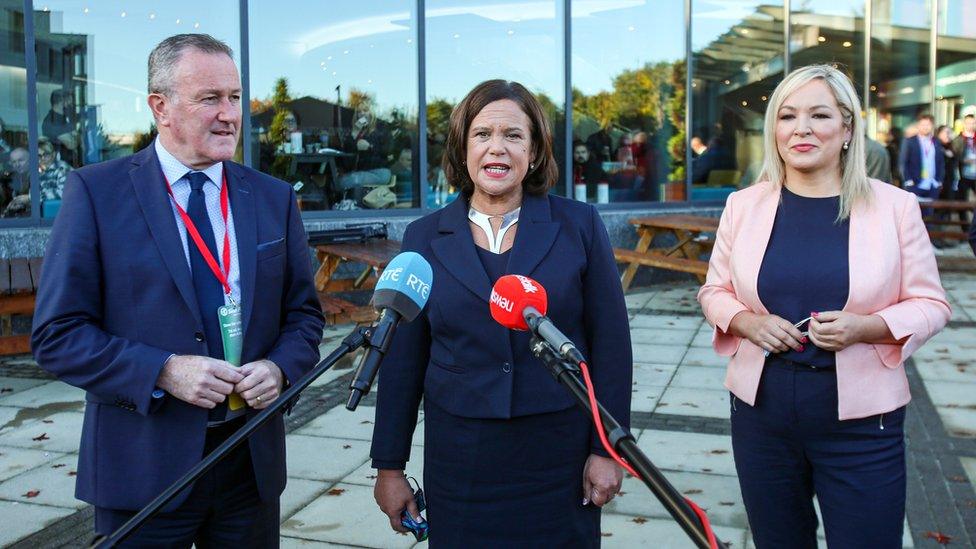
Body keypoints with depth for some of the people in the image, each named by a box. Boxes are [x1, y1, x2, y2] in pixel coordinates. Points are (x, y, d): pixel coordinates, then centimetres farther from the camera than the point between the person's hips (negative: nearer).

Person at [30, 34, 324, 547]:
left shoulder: (273, 197, 5)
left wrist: (279, 368, -10)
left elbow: (303, 313, 10)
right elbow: (56, 334, -7)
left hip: (252, 461, 3)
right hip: (142, 465, -3)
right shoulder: (96, 191, -5)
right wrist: (163, 371, -19)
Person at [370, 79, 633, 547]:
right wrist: (389, 466, 5)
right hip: (460, 458, 1)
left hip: (560, 453, 0)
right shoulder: (424, 237, 1)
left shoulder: (578, 225, -2)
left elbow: (610, 342, -1)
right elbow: (403, 359, 4)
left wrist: (606, 449, -4)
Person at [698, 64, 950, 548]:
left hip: (860, 418, -2)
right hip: (762, 407, 2)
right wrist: (747, 322, -12)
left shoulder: (894, 206, -3)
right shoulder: (743, 205, 3)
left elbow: (930, 304, 1)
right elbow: (714, 290, 10)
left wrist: (867, 326, -19)